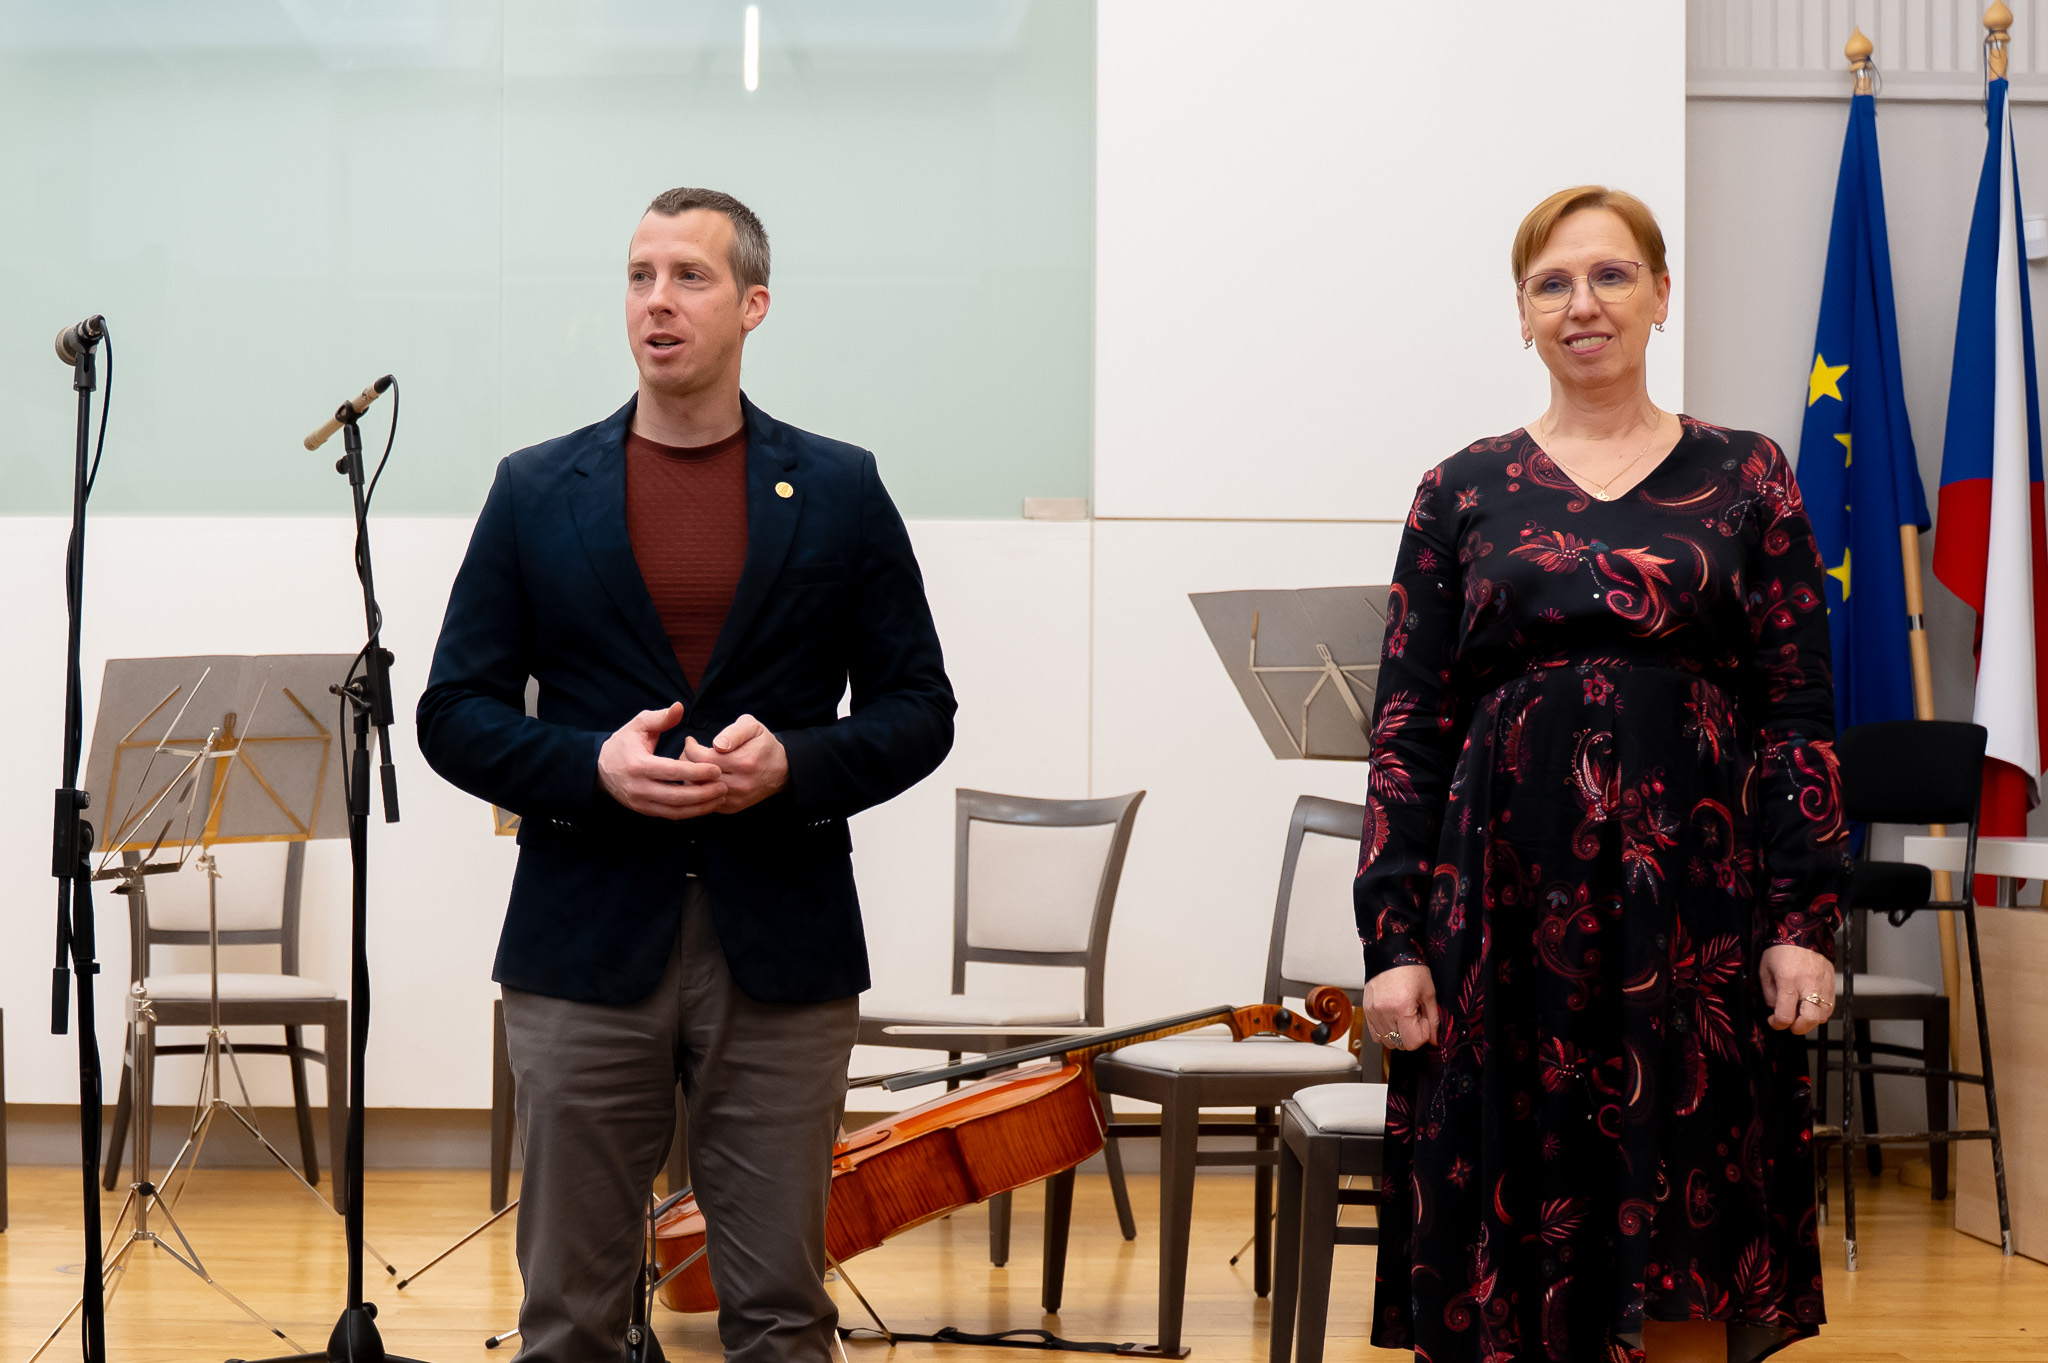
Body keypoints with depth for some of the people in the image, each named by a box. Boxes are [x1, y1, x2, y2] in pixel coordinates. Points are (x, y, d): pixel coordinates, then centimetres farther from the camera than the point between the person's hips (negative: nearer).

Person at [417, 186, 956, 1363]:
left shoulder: (840, 490, 6)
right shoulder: (537, 492, 6)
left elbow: (921, 709, 6)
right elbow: (456, 712, 5)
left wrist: (796, 764, -13)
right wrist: (591, 769, -14)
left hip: (782, 947, 0)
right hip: (586, 944, 0)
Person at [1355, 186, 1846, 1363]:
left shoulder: (1745, 479, 6)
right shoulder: (1463, 494, 7)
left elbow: (1801, 715, 3)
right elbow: (1408, 730, 4)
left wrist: (1806, 922, -6)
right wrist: (1393, 940, -3)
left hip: (1695, 896, 0)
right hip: (1508, 901, 1)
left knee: (1683, 1266, 4)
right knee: (1508, 1258, 5)